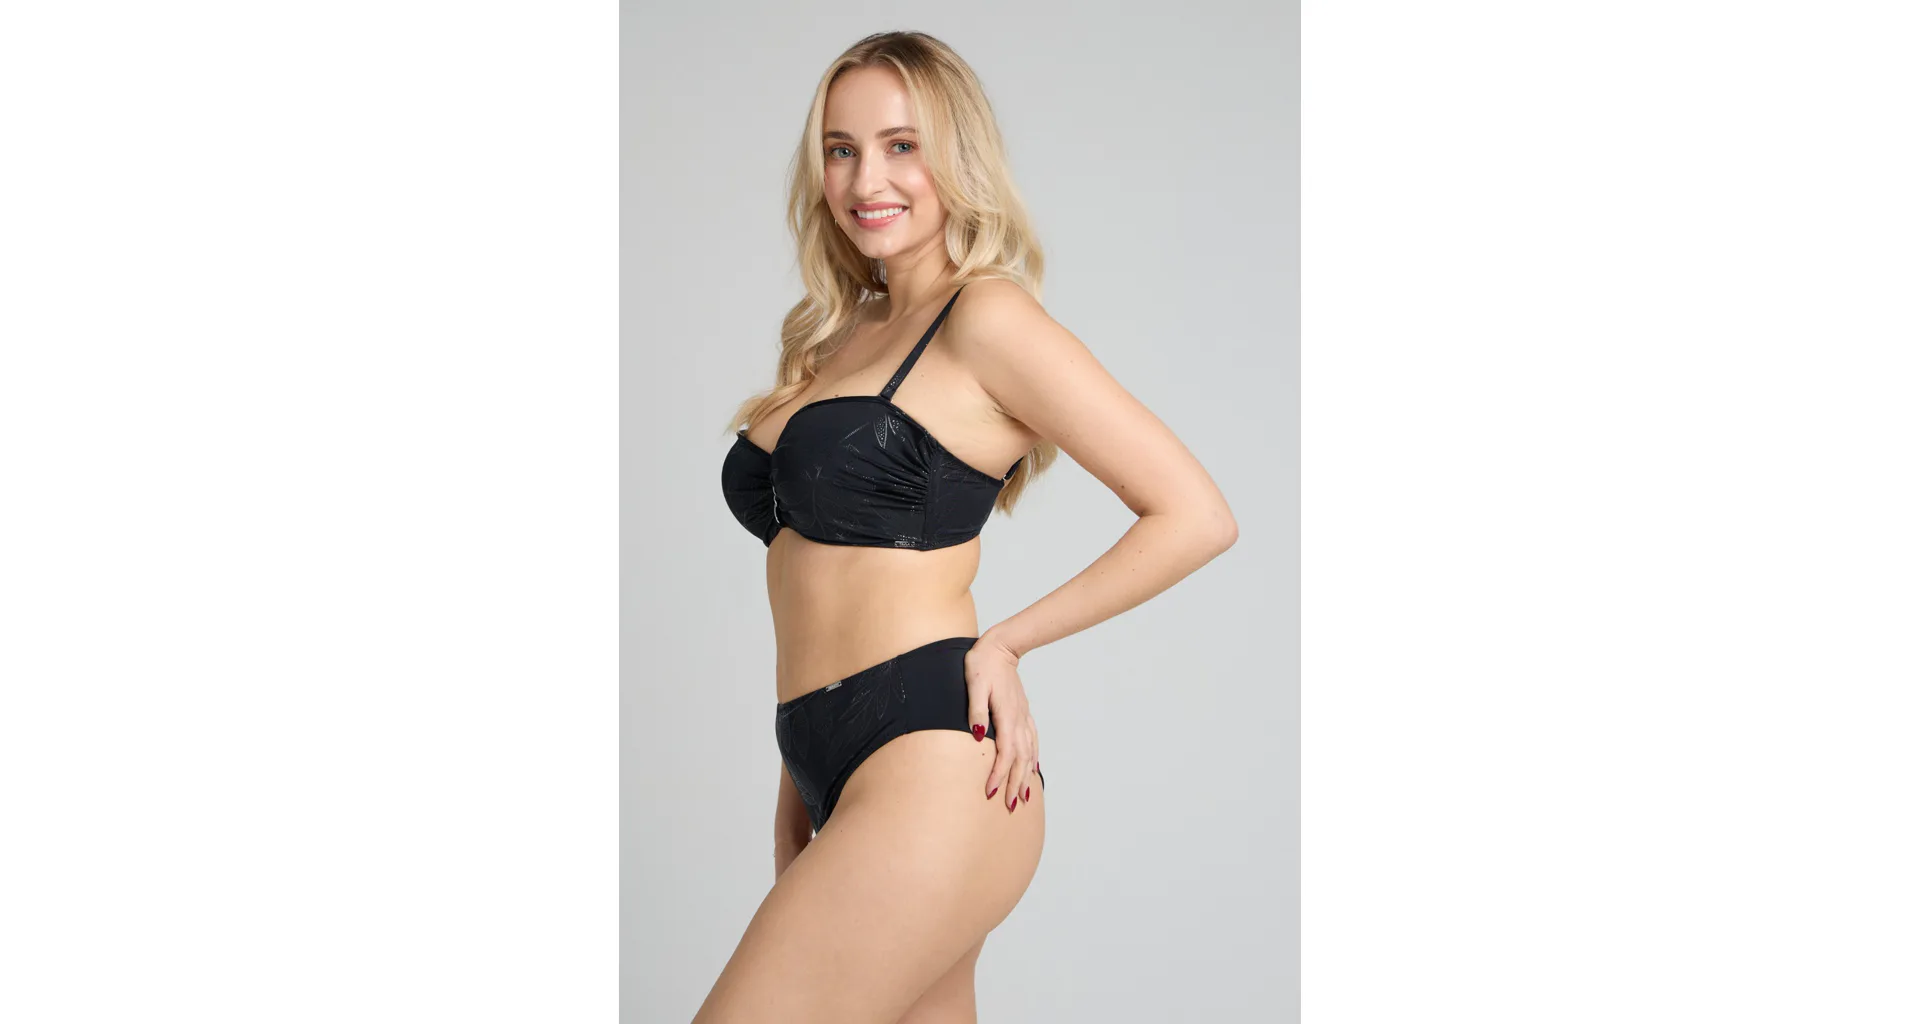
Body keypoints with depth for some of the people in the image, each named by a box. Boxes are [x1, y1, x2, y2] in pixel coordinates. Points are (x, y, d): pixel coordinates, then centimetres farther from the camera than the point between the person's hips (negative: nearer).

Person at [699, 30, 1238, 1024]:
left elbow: (1196, 516, -8)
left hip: (931, 774, -8)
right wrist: (796, 799, 14)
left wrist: (1004, 643, -5)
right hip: (839, 779, 8)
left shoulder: (986, 318, -5)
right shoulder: (835, 338, 19)